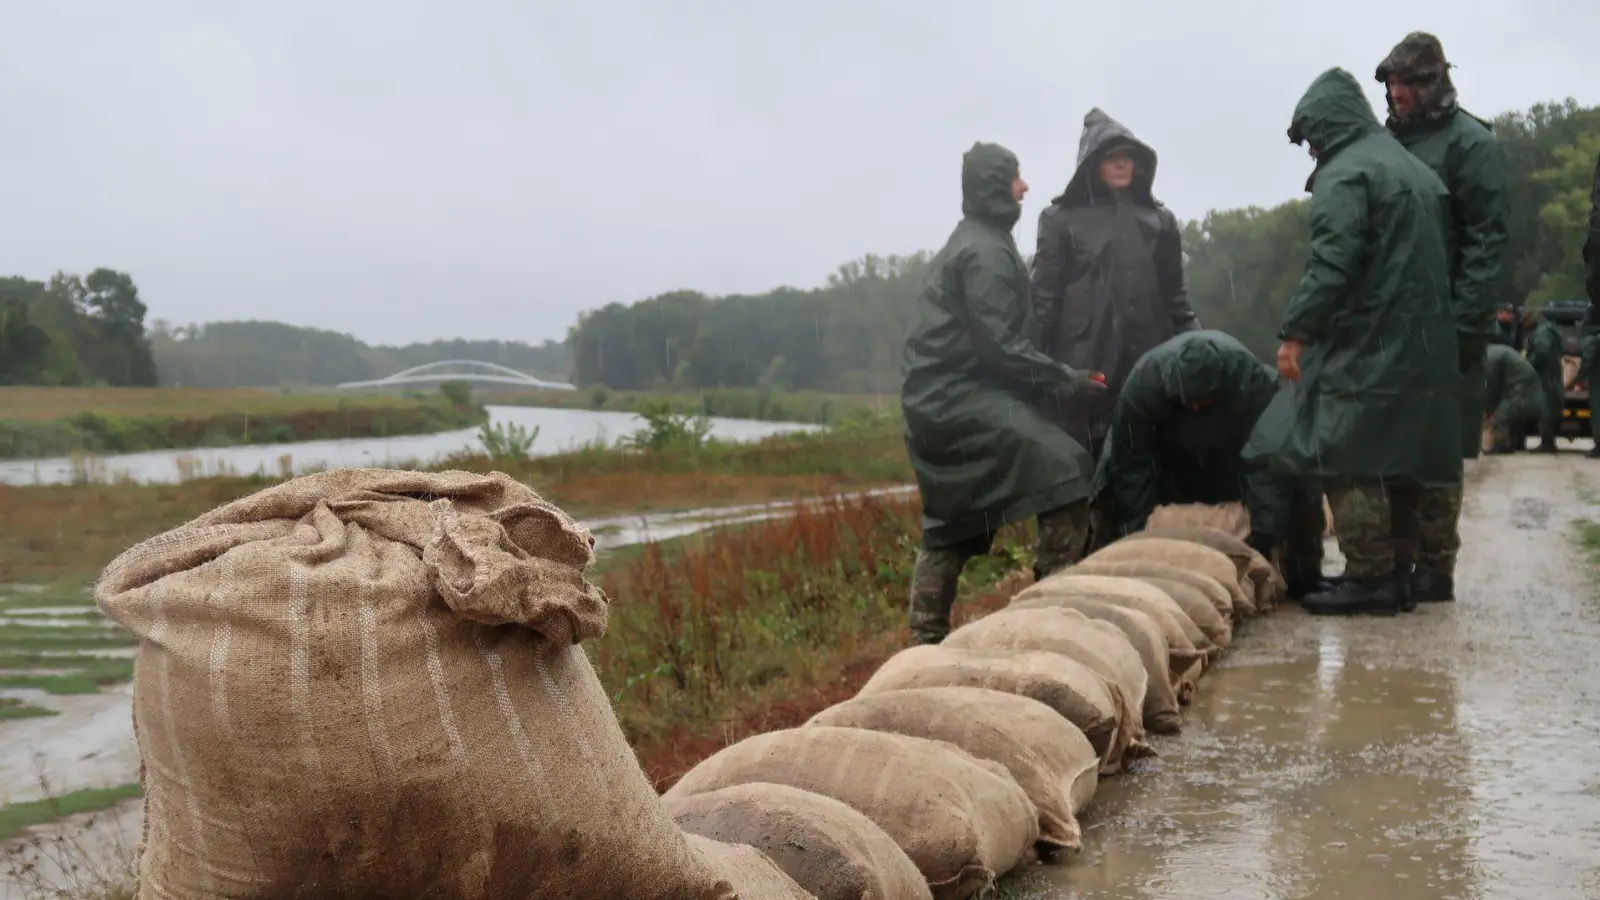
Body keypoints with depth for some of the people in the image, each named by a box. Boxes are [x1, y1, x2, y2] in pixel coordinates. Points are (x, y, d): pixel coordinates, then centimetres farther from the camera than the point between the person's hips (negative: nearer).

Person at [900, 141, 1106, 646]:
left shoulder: (973, 243, 21)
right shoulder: (986, 251, -11)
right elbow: (1002, 347, -18)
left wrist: (1055, 377, 15)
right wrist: (1068, 380, -12)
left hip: (940, 399, 11)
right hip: (961, 397, -11)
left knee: (951, 527, 15)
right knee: (1064, 471, -20)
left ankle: (926, 638, 18)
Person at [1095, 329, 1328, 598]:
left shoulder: (1252, 380, -37)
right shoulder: (1142, 382, -36)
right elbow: (1131, 464, -27)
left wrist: (1264, 532, -40)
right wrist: (1134, 535, -27)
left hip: (1240, 450, -1)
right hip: (1172, 455, 1)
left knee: (1298, 478, -20)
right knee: (1118, 476, -19)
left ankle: (1303, 579, -2)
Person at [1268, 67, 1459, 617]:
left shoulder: (1345, 174, -9)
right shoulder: (1417, 170, 20)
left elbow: (1331, 264, -19)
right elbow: (1438, 257, 22)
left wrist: (1295, 331, -17)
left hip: (1364, 345, -9)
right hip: (1425, 342, 9)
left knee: (1350, 459, -6)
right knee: (1399, 458, 12)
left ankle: (1369, 578, -6)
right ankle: (1394, 574, 17)